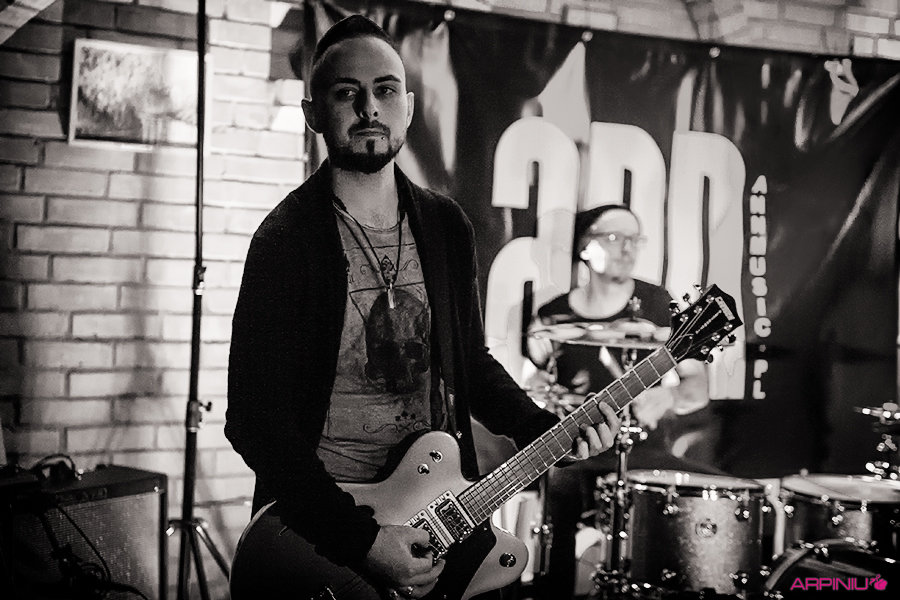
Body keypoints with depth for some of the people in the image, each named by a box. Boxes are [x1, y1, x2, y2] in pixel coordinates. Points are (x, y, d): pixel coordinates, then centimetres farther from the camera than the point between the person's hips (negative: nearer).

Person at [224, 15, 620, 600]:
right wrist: (359, 535, -20)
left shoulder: (447, 227, 5)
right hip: (319, 533, -5)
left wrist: (546, 430, -1)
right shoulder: (288, 238, -13)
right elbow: (255, 417, -16)